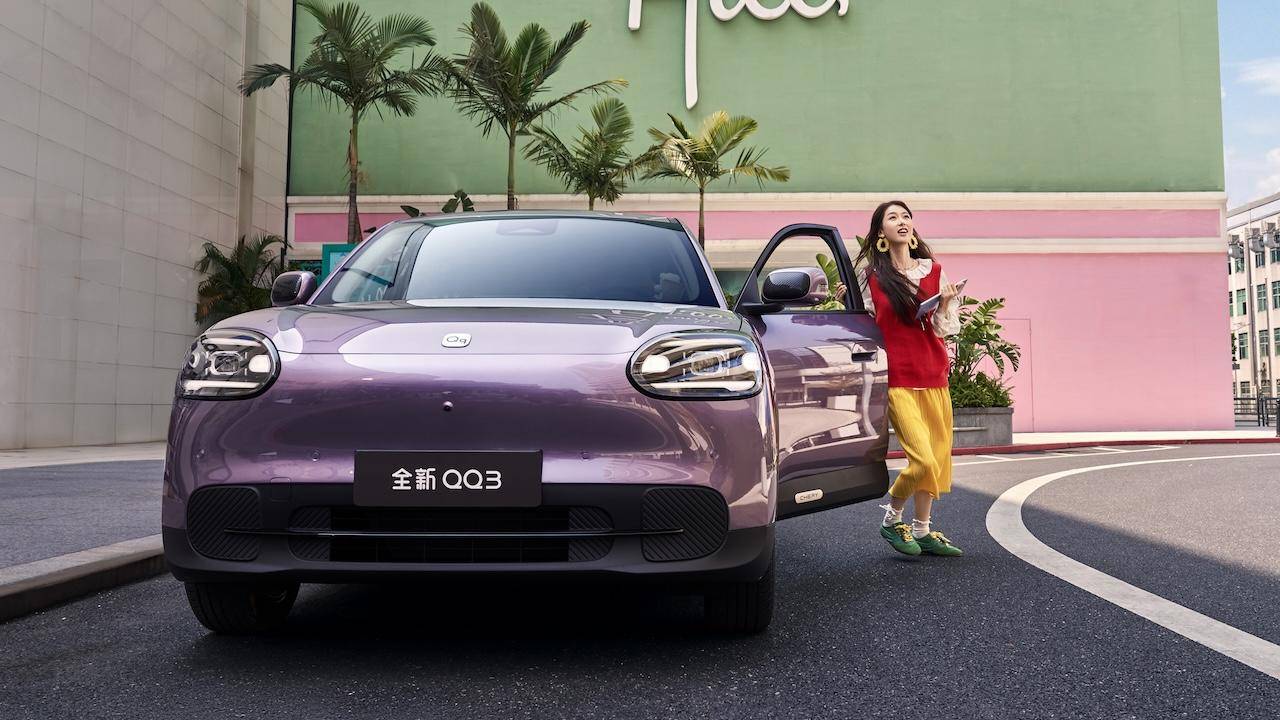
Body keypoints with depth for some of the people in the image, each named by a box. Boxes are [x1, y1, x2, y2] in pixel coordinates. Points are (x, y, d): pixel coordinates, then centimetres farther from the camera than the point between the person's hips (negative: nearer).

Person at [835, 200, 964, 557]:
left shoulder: (933, 270, 10)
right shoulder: (869, 274, 2)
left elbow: (944, 329, 10)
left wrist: (947, 303, -8)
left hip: (934, 374, 5)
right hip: (898, 377, -4)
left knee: (939, 456, 5)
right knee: (923, 459, -14)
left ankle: (922, 531, 20)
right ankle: (892, 520, 9)